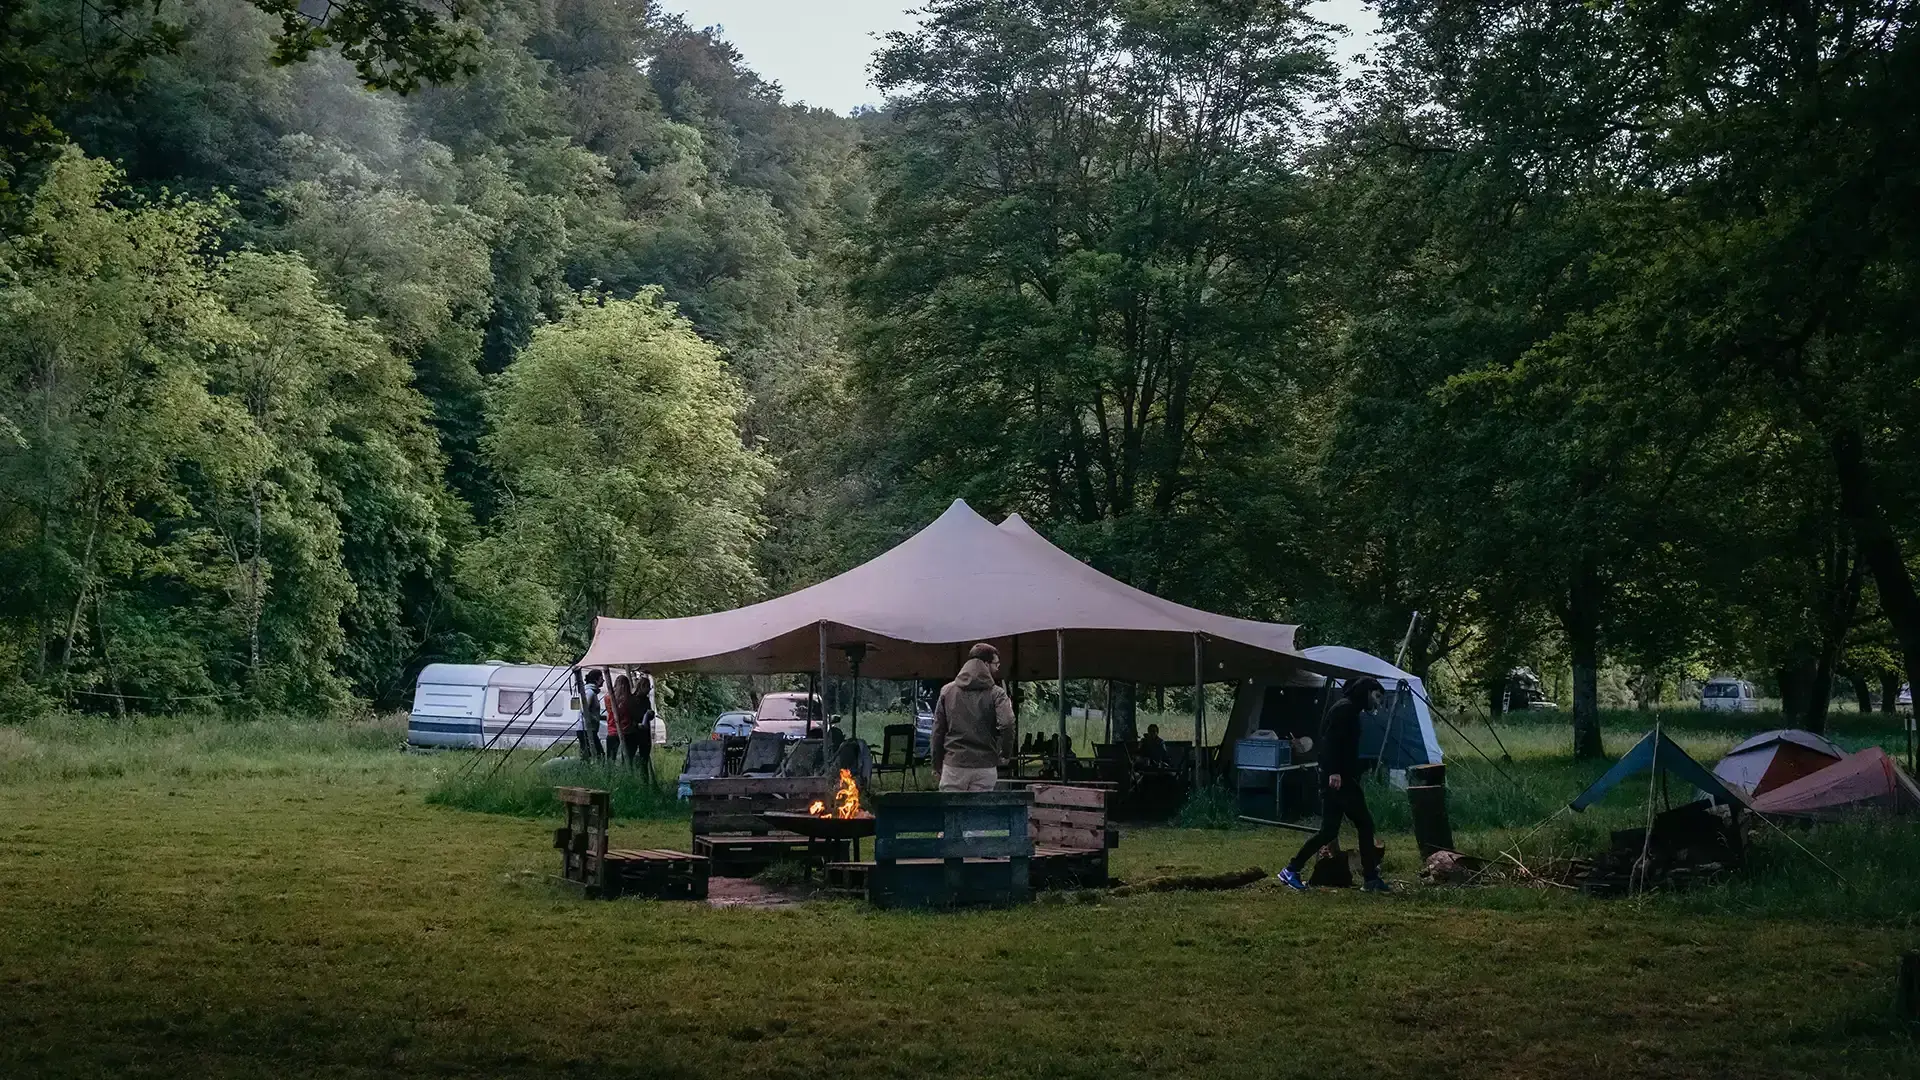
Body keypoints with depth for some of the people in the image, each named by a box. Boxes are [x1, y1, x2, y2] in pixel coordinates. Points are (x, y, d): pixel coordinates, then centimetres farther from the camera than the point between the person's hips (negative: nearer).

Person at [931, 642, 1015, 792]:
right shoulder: (996, 694, -2)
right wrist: (1005, 754, -2)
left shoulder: (947, 691, 8)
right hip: (985, 766, -2)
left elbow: (938, 730, 8)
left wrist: (937, 764, 15)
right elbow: (1007, 723, -17)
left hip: (954, 764, 2)